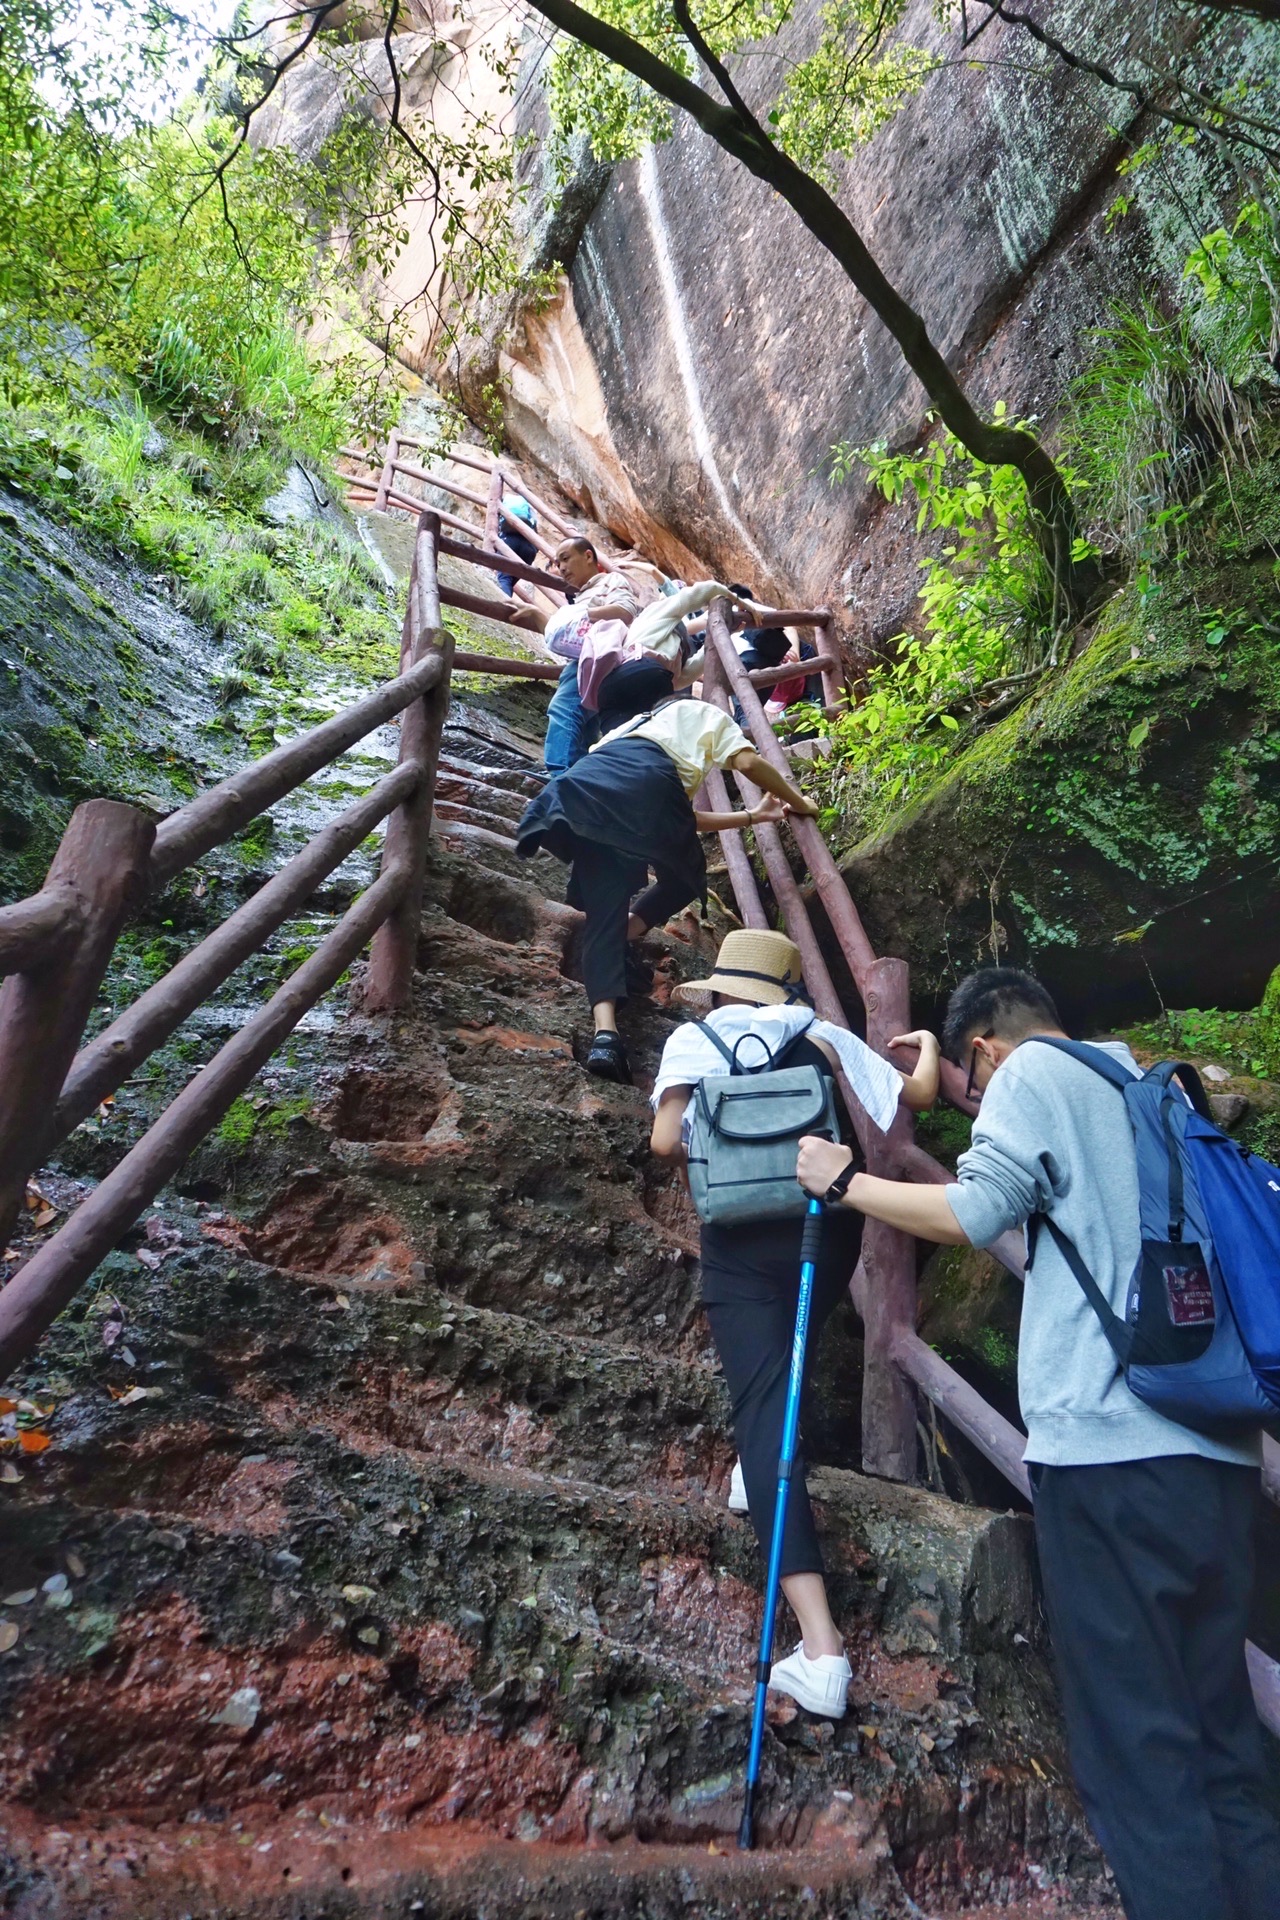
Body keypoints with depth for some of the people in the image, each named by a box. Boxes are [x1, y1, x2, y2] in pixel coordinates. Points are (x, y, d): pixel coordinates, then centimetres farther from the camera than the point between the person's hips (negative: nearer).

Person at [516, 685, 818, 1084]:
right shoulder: (700, 711, 35)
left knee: (603, 913, 2)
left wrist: (753, 816, 52)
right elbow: (748, 763, 17)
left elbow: (684, 819, 45)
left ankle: (605, 1030, -17)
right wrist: (799, 803, 31)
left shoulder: (627, 728, 47)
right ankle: (632, 927, -3)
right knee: (685, 875, 22)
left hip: (580, 786, 5)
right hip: (641, 782, -4)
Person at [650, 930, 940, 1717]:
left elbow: (666, 1142, -6)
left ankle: (821, 1648, -10)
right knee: (788, 1365, 33)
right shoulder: (822, 1034, 9)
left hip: (741, 1240, -3)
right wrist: (928, 1047, 34)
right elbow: (921, 1095, 13)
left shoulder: (694, 1040, 5)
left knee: (764, 1410, -5)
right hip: (827, 1228, 3)